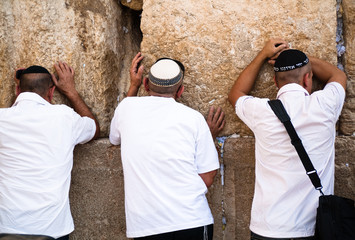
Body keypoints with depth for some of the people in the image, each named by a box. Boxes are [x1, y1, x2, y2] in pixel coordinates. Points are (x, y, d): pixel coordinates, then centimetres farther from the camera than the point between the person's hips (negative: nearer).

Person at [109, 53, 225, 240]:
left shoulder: (127, 106, 4)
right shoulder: (193, 117, -1)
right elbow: (207, 179, 1)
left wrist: (133, 86, 31)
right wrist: (209, 135, 16)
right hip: (192, 222, -2)